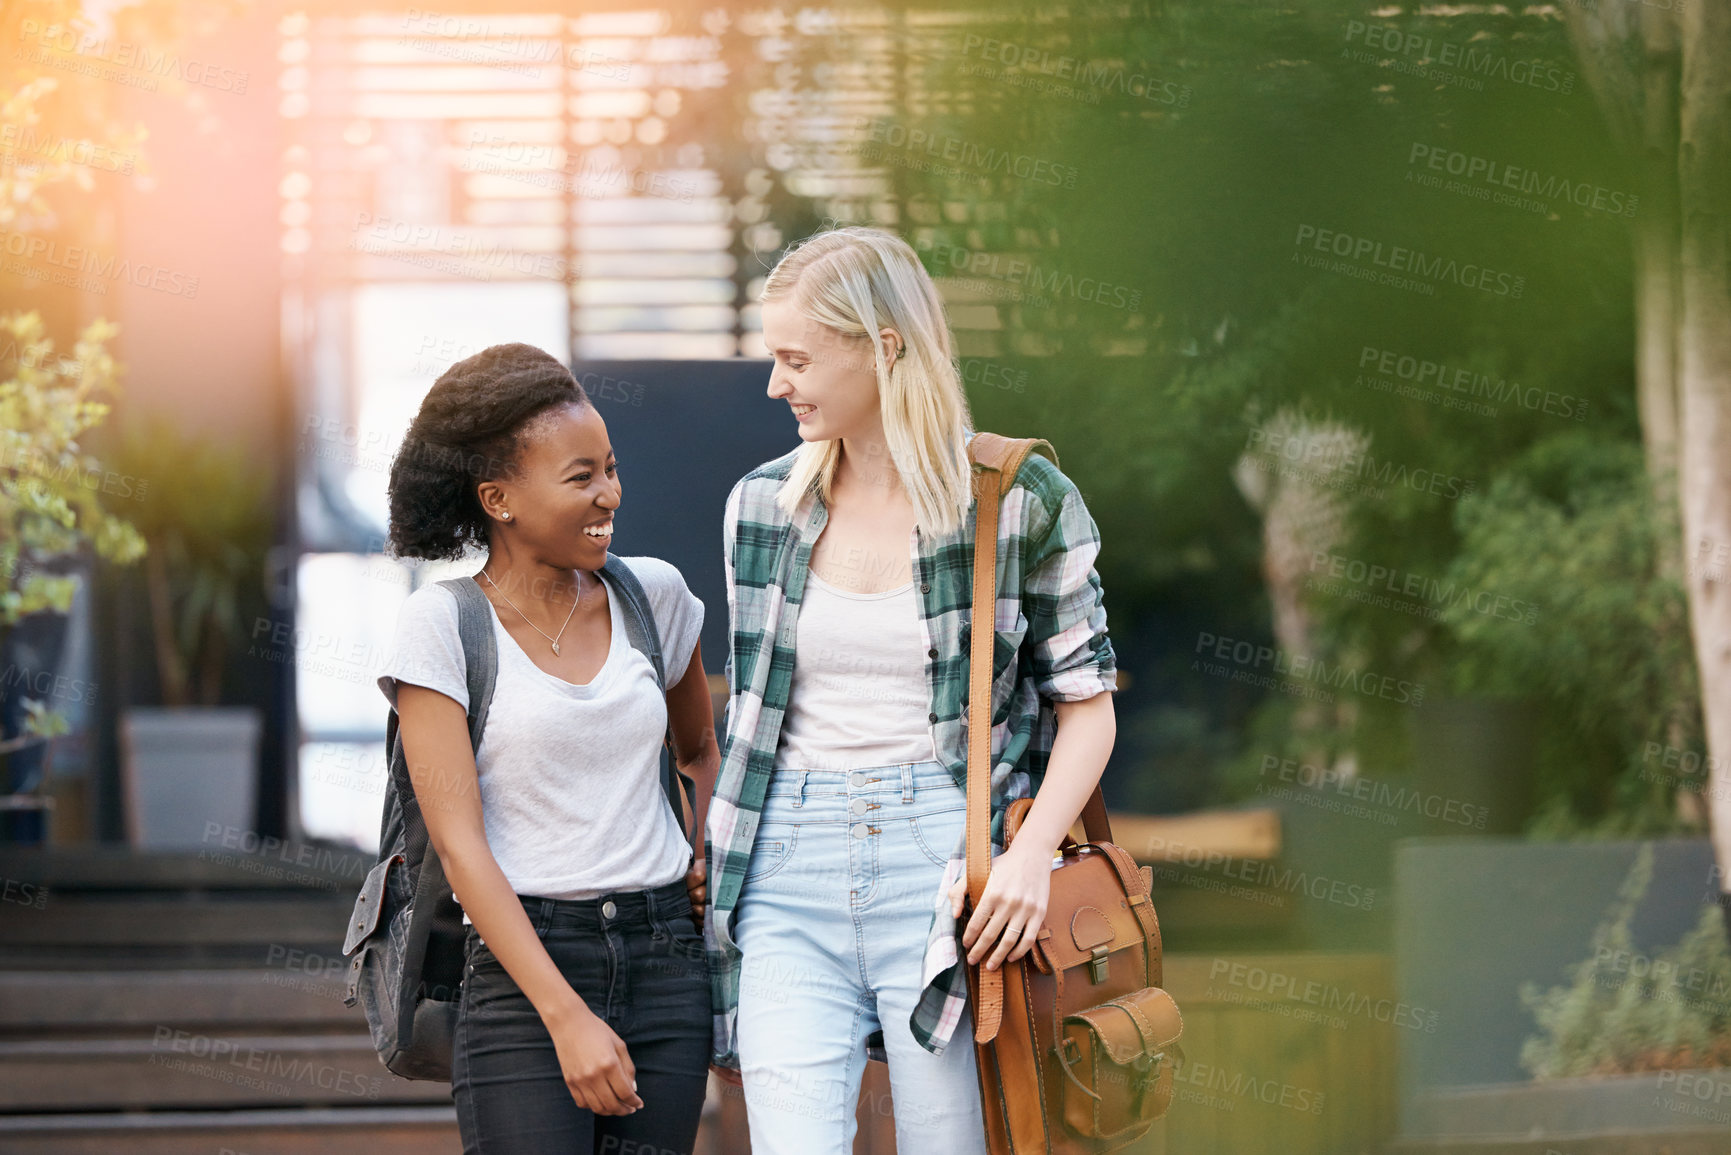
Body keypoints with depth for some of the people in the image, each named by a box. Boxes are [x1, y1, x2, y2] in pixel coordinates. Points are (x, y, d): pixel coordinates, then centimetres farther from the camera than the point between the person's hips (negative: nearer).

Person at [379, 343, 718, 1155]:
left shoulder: (651, 594, 9)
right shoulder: (440, 624, -3)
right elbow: (458, 842, -9)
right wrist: (567, 1017, -16)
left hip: (665, 959, 4)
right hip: (520, 965, -4)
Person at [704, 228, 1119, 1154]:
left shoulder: (1020, 500, -1)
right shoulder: (761, 505, 11)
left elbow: (1085, 700, 3)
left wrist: (1032, 852, -11)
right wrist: (720, 867, 16)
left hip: (944, 859, -3)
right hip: (790, 873, 3)